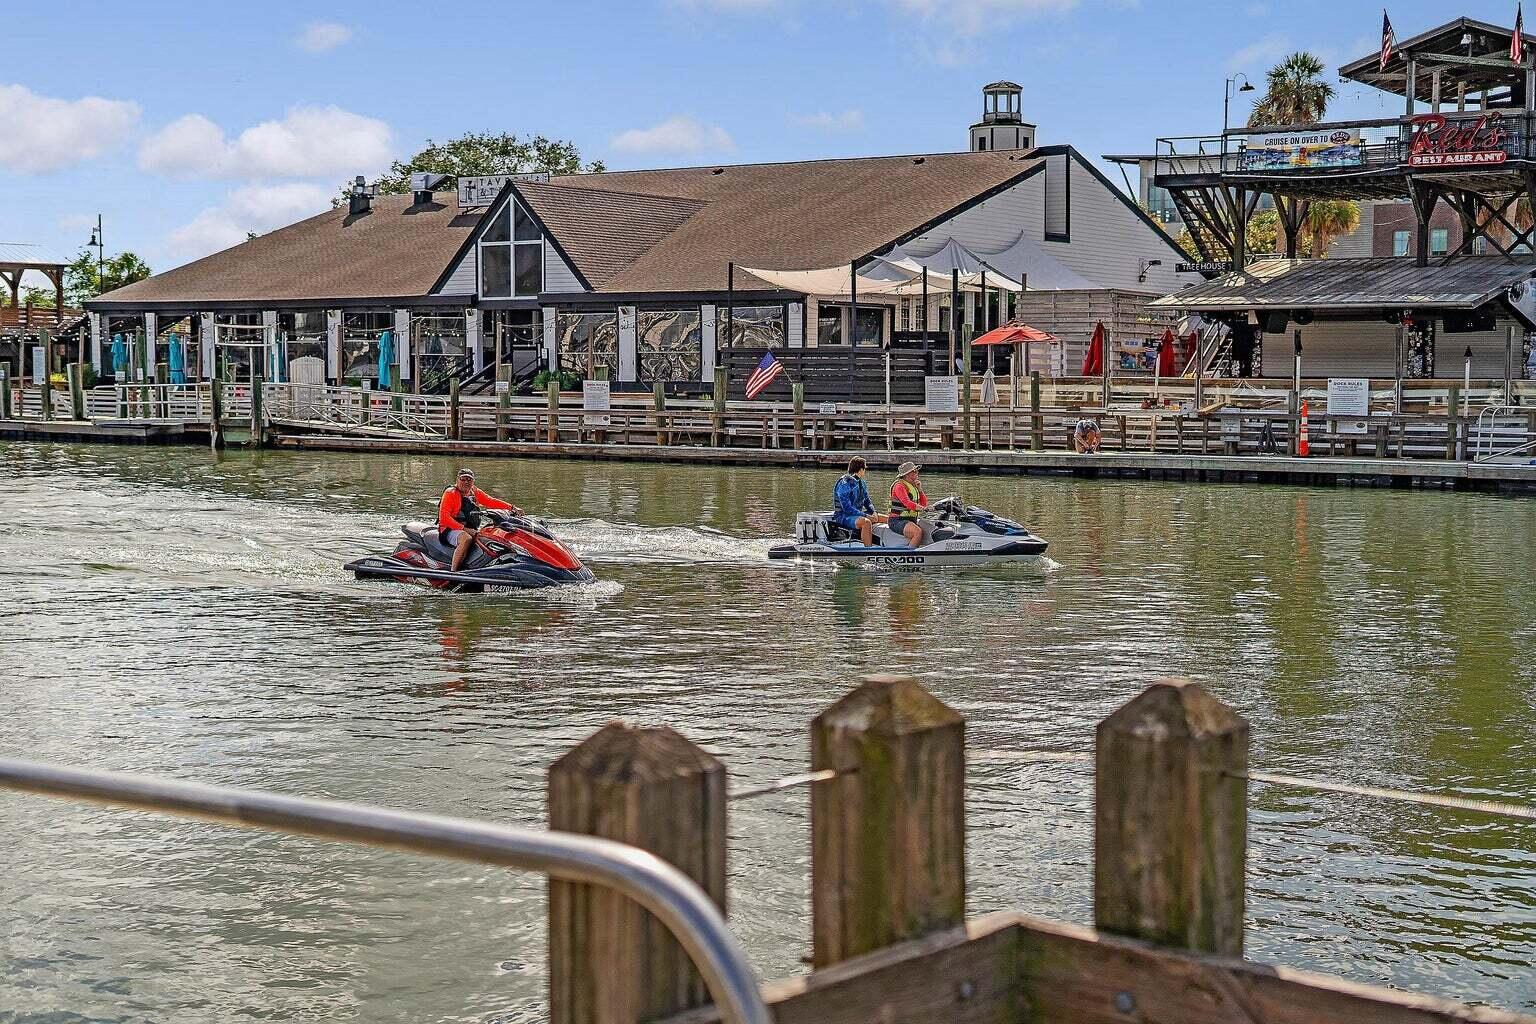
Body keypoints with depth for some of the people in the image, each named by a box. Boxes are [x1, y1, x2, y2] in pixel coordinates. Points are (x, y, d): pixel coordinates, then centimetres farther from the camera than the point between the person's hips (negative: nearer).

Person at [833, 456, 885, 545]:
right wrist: (866, 515, -25)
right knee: (866, 522, -38)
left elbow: (867, 502, 20)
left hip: (858, 514, 9)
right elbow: (847, 508, -23)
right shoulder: (844, 484, -17)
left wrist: (873, 513, -2)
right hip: (843, 517, -9)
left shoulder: (861, 483, 12)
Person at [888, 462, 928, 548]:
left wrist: (920, 489, 3)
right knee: (918, 532, -32)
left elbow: (924, 504, 16)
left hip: (912, 520, 9)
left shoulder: (913, 486, 17)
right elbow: (907, 502, -27)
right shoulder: (899, 486, -10)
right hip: (898, 520, -9)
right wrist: (922, 508, -41)